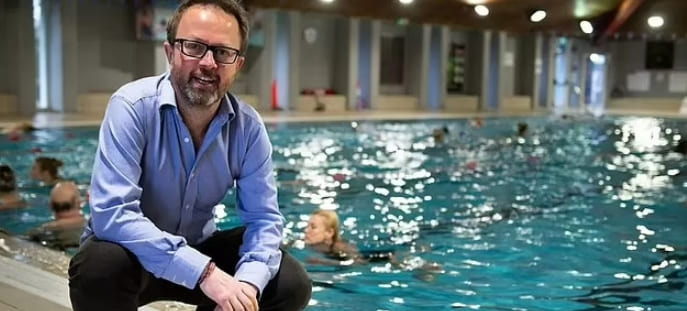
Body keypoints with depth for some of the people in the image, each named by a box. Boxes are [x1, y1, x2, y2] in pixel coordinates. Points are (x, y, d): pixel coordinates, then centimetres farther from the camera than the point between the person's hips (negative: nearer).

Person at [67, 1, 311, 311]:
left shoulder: (248, 126, -11)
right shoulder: (132, 107, -24)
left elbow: (263, 217, -8)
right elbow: (112, 212, -33)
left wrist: (247, 282, -29)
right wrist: (203, 272, -39)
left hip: (197, 248, 4)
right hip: (131, 253, -3)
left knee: (292, 283, -12)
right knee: (101, 266, -36)